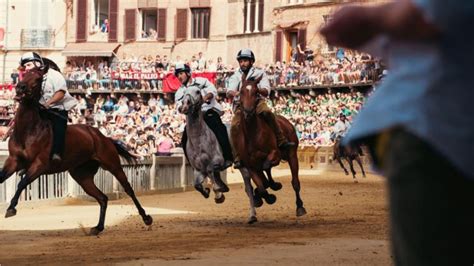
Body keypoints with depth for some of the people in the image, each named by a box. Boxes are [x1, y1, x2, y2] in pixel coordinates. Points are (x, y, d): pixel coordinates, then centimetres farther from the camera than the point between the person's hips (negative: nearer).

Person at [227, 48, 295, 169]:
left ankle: (281, 141, -28)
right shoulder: (235, 76, 14)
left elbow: (266, 91, -2)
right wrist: (235, 93, -28)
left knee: (267, 112, -33)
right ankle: (237, 158, -19)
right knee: (234, 126, -24)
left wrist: (257, 89, -26)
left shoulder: (260, 74, 10)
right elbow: (229, 92, -2)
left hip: (257, 101, -1)